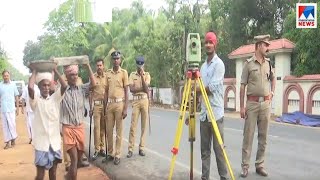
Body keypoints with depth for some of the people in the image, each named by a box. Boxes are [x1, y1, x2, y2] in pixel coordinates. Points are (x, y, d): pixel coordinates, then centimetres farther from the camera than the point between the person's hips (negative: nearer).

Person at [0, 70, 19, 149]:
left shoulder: (13, 84, 2)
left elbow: (16, 97, 7)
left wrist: (17, 108, 4)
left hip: (11, 109, -1)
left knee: (12, 125, -2)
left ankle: (13, 139, 16)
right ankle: (8, 142, 11)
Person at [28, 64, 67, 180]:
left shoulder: (55, 98, 4)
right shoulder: (35, 100, -5)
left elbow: (64, 86, -11)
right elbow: (30, 88, -24)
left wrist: (55, 71, -4)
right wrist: (34, 72, -10)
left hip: (55, 142, 3)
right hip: (41, 143, -3)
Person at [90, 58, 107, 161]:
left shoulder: (107, 77, 3)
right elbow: (91, 93, 5)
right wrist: (90, 108, 2)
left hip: (106, 104, 1)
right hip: (96, 104, -1)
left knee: (104, 127, 8)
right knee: (97, 127, -2)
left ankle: (102, 148, 18)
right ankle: (97, 150, 4)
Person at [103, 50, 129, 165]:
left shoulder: (123, 72, -2)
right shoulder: (108, 73, 10)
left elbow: (126, 91, -4)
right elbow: (106, 91, 12)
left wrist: (125, 108, -9)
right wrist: (105, 106, 7)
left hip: (119, 103, -4)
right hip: (110, 103, 4)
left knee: (119, 130, 2)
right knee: (109, 130, 9)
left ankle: (117, 155, 10)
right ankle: (110, 153, 21)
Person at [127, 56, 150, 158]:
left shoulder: (147, 75, 7)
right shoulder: (132, 75, 6)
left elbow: (146, 88, -8)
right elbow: (131, 89, -6)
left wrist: (142, 75, -11)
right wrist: (143, 88, -8)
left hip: (145, 100, 1)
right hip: (136, 101, -1)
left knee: (144, 126, 4)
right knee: (133, 126, -3)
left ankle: (141, 148, 11)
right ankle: (130, 149, 1)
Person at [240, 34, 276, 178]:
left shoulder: (269, 63, 9)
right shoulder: (248, 63, -4)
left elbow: (273, 79, 28)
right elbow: (242, 86, -5)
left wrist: (272, 93, 14)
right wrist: (242, 106, -8)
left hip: (265, 103, 4)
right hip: (252, 103, -4)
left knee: (263, 136, 8)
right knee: (248, 135, -1)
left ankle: (260, 165, 18)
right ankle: (245, 166, 8)